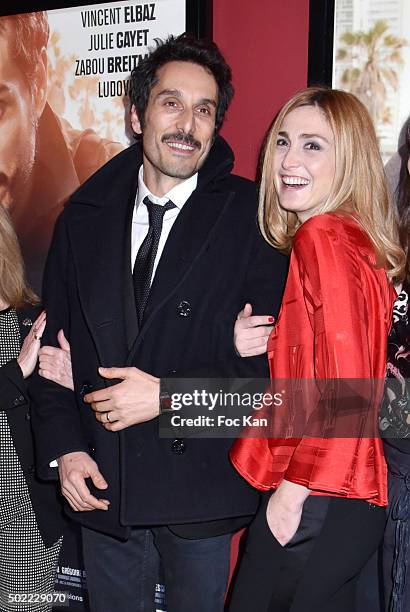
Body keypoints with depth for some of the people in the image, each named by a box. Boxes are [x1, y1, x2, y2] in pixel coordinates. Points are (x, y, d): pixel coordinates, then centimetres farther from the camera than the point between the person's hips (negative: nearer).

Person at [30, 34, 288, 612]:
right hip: (103, 483, 3)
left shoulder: (251, 217, -9)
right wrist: (64, 449, -3)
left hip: (200, 483, -2)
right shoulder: (86, 215, 3)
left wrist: (168, 394, -18)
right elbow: (54, 339, 6)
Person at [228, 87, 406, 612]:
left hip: (315, 506, -8)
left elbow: (349, 396, -22)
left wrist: (293, 488, -14)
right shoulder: (354, 238, 10)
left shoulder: (322, 238, -17)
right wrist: (249, 345, 3)